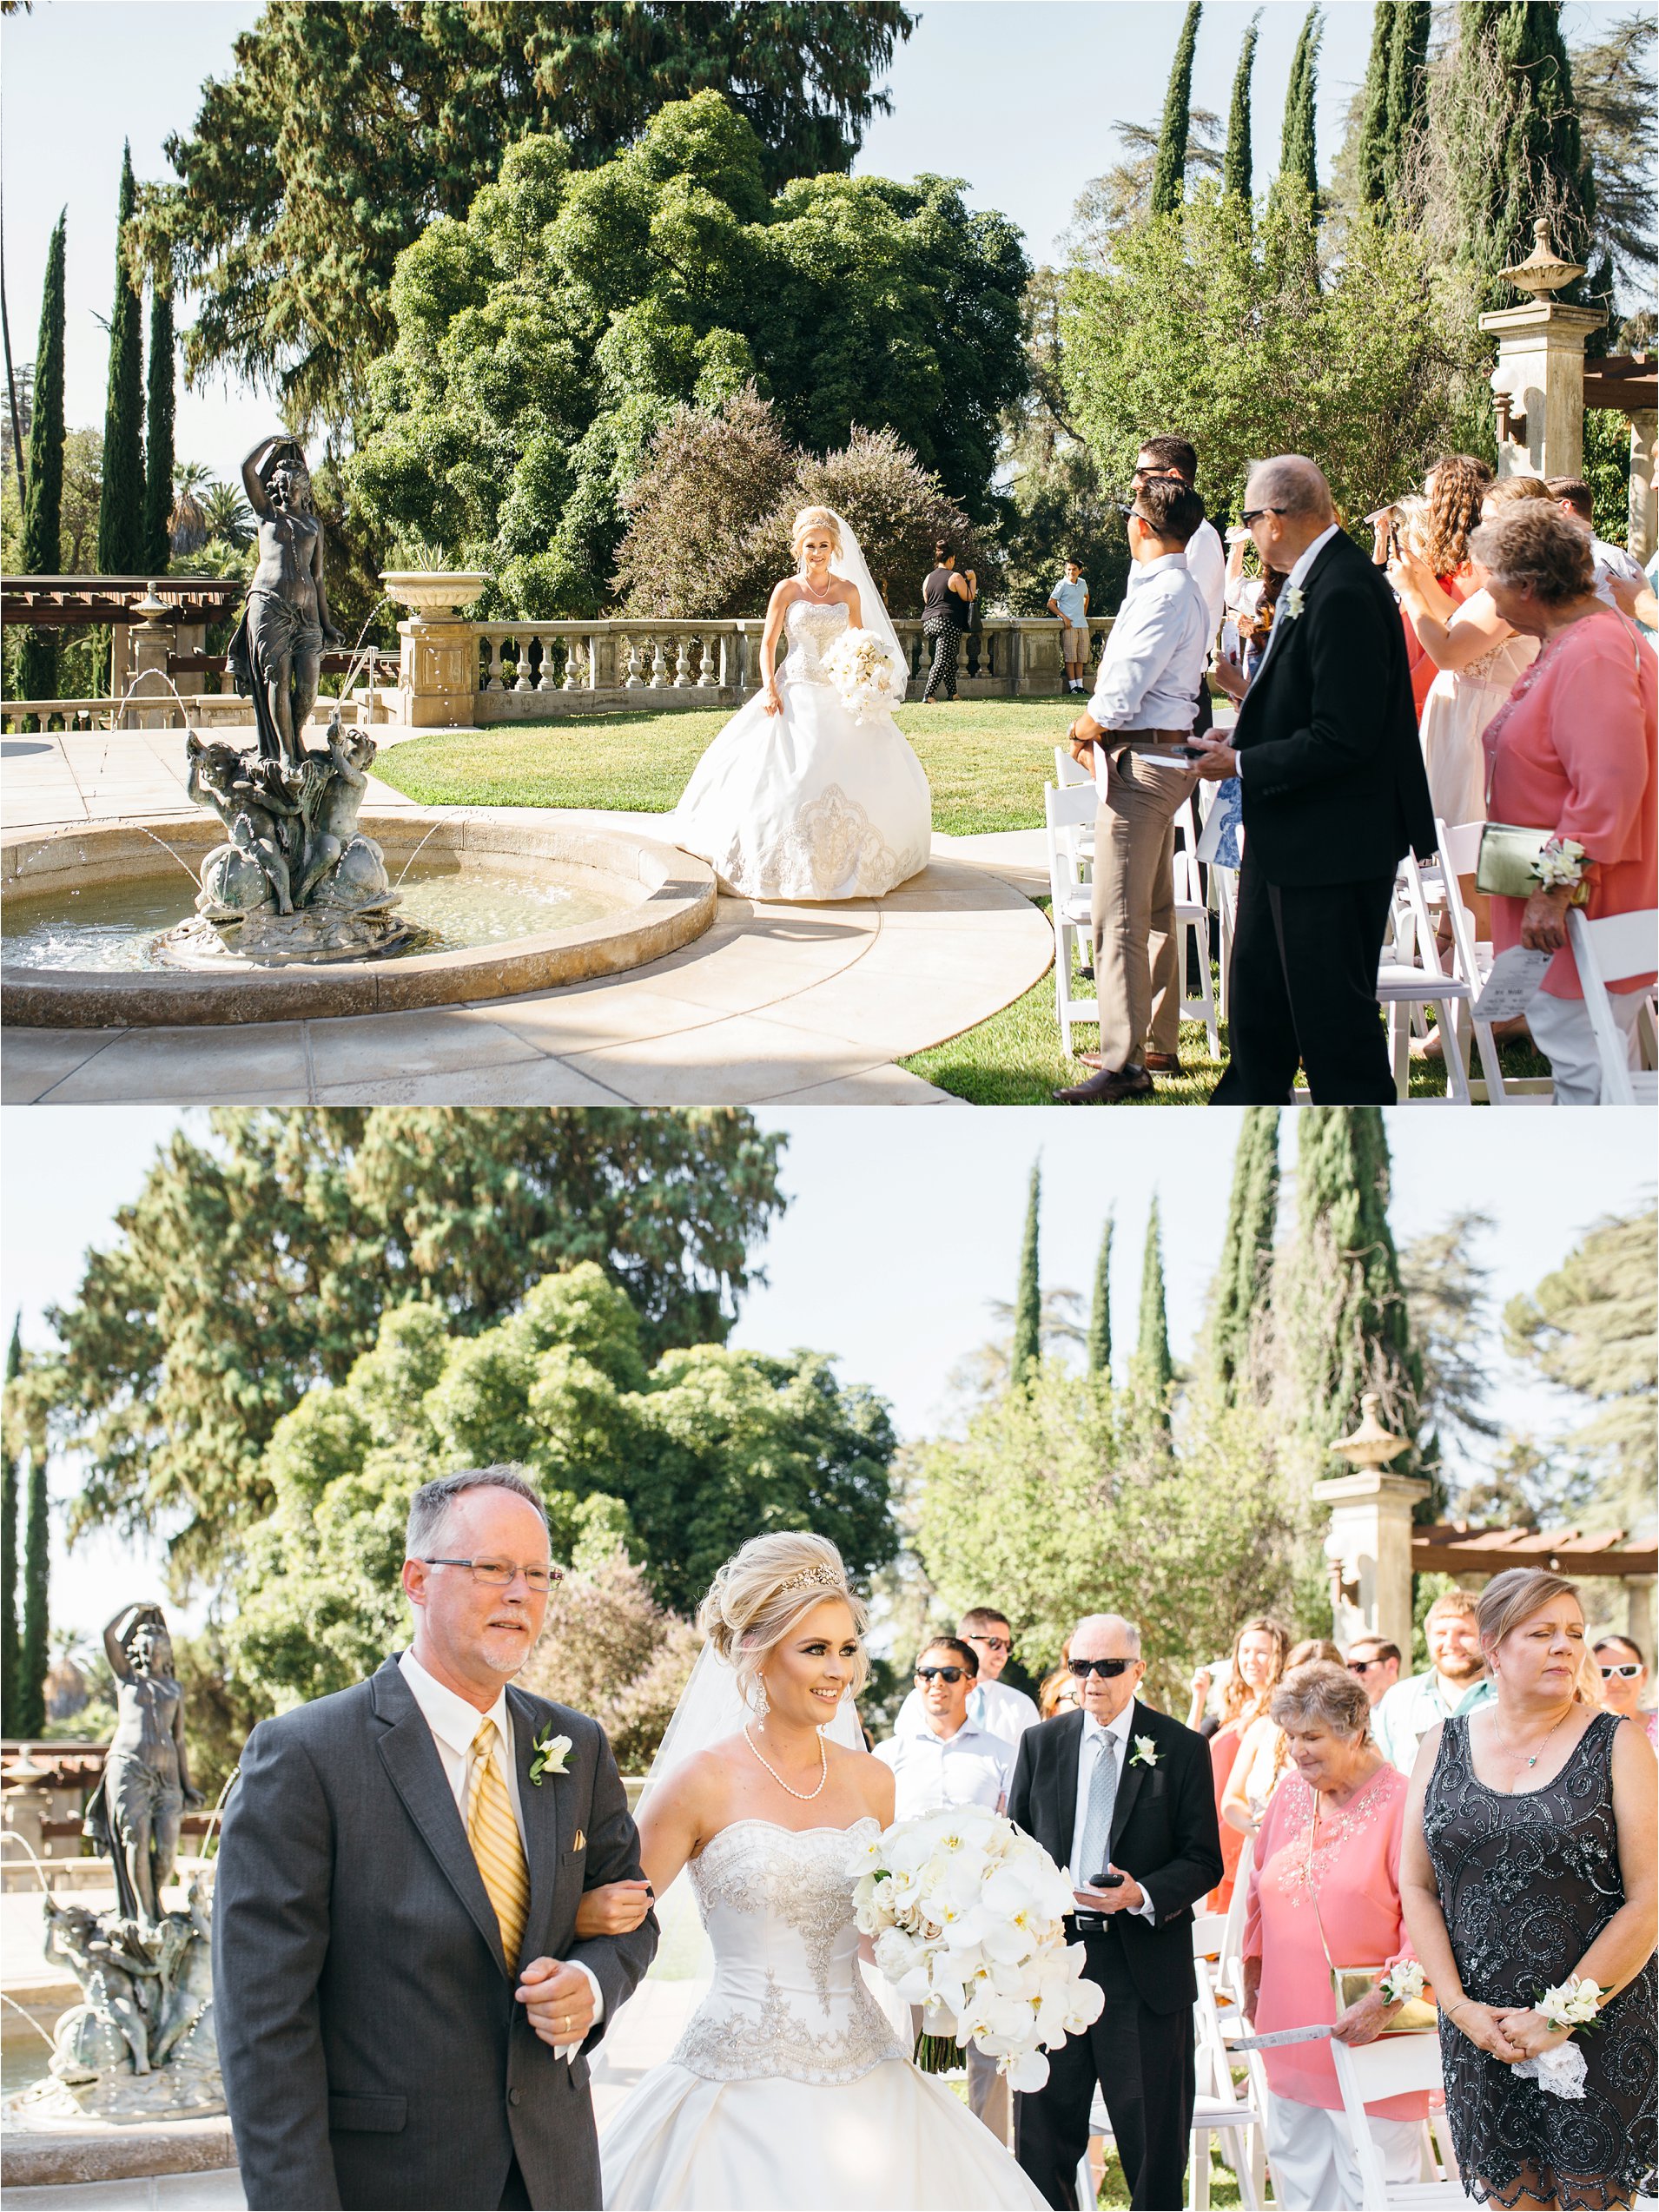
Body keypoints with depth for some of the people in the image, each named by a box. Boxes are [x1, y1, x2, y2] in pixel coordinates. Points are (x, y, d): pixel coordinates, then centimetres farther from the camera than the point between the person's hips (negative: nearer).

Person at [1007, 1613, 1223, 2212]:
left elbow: (1204, 1862, -1)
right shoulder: (1040, 1744, 8)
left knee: (1154, 2135, 3)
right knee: (1044, 2129, 6)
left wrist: (1142, 1894, -18)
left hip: (1145, 1960, -2)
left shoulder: (1182, 1749, 0)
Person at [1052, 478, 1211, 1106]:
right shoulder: (1185, 592, 14)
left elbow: (1118, 700, -21)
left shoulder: (1163, 596, -19)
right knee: (1154, 912, 17)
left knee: (1119, 915, -10)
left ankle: (1123, 1064, -11)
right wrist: (1097, 730, 5)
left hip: (1139, 765, -11)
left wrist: (1081, 731, -3)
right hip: (1166, 757, 11)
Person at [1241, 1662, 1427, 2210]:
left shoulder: (1399, 1804, -13)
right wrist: (1254, 1975, 19)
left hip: (1366, 2040, -6)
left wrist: (1385, 2000, -22)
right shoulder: (1290, 1796, 9)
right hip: (1290, 2036, 7)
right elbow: (1262, 1892, 21)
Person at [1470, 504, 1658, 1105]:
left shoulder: (1592, 655, -21)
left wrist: (1558, 884, -29)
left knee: (1584, 1072, -6)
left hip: (1585, 911, -11)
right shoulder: (1568, 643, 14)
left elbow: (1611, 783, -30)